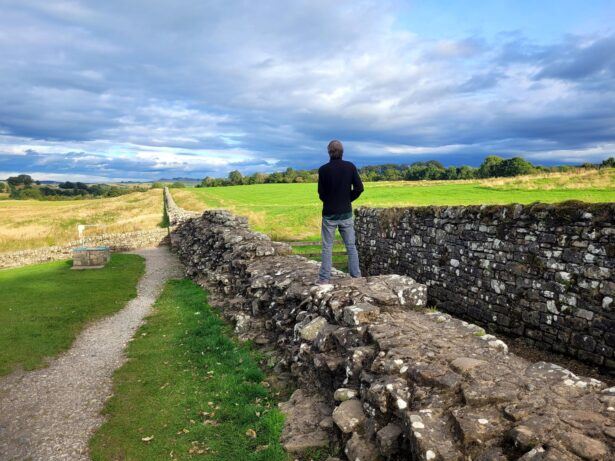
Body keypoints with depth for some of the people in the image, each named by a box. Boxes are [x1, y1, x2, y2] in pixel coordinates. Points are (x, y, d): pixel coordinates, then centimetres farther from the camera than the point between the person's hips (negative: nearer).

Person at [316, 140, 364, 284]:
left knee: (327, 247, 5)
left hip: (329, 214, -2)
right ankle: (356, 275, 15)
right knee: (351, 246, 11)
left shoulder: (323, 169, -11)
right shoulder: (350, 167, -5)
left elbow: (321, 193, -5)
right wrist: (349, 199, 10)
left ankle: (324, 278, 7)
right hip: (346, 213, 2)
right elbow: (359, 188, -6)